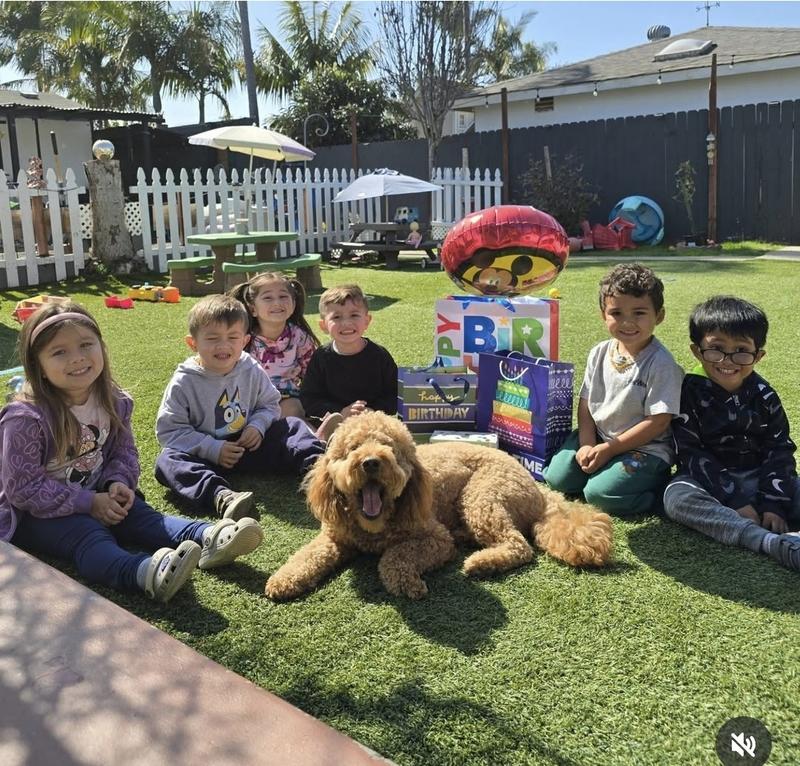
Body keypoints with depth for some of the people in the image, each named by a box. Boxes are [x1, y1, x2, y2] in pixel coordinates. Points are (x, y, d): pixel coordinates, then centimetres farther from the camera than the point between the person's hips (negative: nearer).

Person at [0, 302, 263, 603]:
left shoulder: (114, 402, -4)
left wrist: (118, 482, -14)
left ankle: (208, 537, -41)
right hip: (36, 514, -6)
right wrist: (88, 502, -22)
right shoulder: (25, 418, -22)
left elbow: (125, 451, 8)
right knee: (87, 535, -32)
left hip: (98, 496, 6)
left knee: (139, 514, -18)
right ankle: (145, 572, -61)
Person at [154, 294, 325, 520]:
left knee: (292, 426, -5)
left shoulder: (252, 371, -3)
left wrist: (257, 426, -13)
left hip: (247, 443, 3)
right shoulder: (184, 383, -13)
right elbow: (169, 430, -12)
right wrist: (213, 449, -21)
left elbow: (269, 404, 10)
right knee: (167, 461, -32)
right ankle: (221, 497, -56)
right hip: (204, 454, -3)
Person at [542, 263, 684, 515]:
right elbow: (586, 403, 6)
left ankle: (660, 484, -1)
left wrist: (608, 449, -16)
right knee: (558, 478, -8)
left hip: (646, 447, -5)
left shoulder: (661, 364, -17)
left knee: (599, 493, -23)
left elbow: (658, 422, -17)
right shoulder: (599, 353, 1)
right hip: (598, 437, 6)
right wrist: (587, 445, -10)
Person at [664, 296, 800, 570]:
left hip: (758, 478, 4)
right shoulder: (690, 393, -6)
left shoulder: (764, 396, 3)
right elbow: (691, 454, -11)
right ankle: (776, 544, -45)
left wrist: (774, 504, -14)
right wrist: (736, 502, -19)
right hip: (709, 481, -3)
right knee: (676, 497, -35)